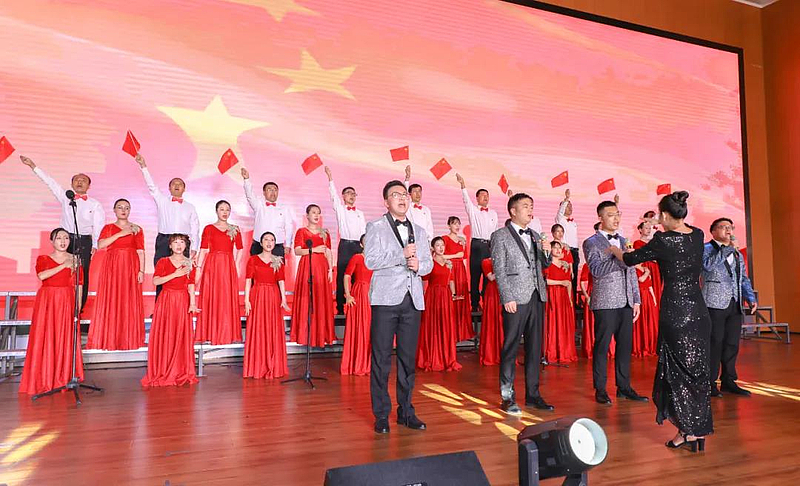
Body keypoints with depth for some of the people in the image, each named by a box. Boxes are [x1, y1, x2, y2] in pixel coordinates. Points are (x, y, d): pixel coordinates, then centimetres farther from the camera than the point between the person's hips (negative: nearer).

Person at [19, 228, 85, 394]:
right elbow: (41, 275, -14)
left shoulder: (75, 260, 9)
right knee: (45, 338, -3)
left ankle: (63, 378, 5)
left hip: (67, 302, 0)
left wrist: (77, 309, -2)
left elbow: (78, 286, 6)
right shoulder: (43, 259, 8)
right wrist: (63, 265, -14)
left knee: (66, 338, -3)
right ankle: (44, 379, 5)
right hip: (46, 301, 0)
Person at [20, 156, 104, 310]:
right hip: (67, 239, 2)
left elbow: (98, 227, 1)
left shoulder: (95, 204, 6)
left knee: (82, 275, -4)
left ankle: (79, 309, 2)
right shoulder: (65, 197, 14)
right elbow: (50, 182, 12)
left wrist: (94, 246, -8)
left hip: (85, 241, -2)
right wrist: (33, 166, 9)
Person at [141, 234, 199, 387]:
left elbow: (191, 285, 1)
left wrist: (192, 303, -9)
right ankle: (162, 373, 7)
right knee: (164, 337, -2)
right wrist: (175, 274, -15)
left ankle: (182, 373, 9)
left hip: (183, 302, 1)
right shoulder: (163, 262, 4)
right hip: (166, 301, -1)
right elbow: (155, 281, -8)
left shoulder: (189, 264, 7)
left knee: (182, 337, 1)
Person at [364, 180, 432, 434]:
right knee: (381, 359, 0)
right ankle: (381, 415, 10)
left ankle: (406, 412, 20)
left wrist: (419, 265, -4)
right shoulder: (376, 227, 3)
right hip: (386, 299, -4)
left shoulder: (419, 231, 18)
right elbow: (370, 260, -9)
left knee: (408, 358, 9)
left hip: (412, 299, 5)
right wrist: (402, 254, -13)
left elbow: (429, 263, 18)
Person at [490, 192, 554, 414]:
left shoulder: (535, 236, 16)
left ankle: (532, 394, 20)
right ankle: (507, 398, 7)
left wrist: (547, 253, 0)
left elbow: (544, 265, 22)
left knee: (535, 348, 10)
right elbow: (499, 271, -7)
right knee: (510, 349, -2)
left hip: (537, 298, 6)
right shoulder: (500, 236, -2)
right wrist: (508, 298, -14)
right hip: (515, 299, -6)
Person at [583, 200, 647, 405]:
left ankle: (624, 387, 20)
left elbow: (631, 272, 17)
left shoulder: (623, 241, 15)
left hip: (626, 303, 6)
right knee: (602, 347, 0)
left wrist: (636, 300, 13)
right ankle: (600, 390, 9)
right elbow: (597, 271, -17)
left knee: (625, 346, 9)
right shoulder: (591, 243, -3)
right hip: (605, 303, -6)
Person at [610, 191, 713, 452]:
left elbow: (631, 259, -2)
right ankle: (699, 430, 23)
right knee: (697, 369, 13)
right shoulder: (698, 236, 2)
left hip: (675, 312, -6)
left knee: (677, 369, 5)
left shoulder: (663, 240, -15)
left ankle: (687, 431, 10)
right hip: (699, 311, 7)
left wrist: (614, 250, 17)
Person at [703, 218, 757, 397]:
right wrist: (728, 248, -17)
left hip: (735, 305, 7)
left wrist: (751, 298, 10)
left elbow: (744, 278, 23)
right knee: (714, 344, -6)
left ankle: (728, 381, 20)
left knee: (732, 344, 9)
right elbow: (708, 265, -21)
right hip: (715, 304, -6)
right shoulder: (706, 249, -1)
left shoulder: (737, 254, 20)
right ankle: (710, 383, 2)